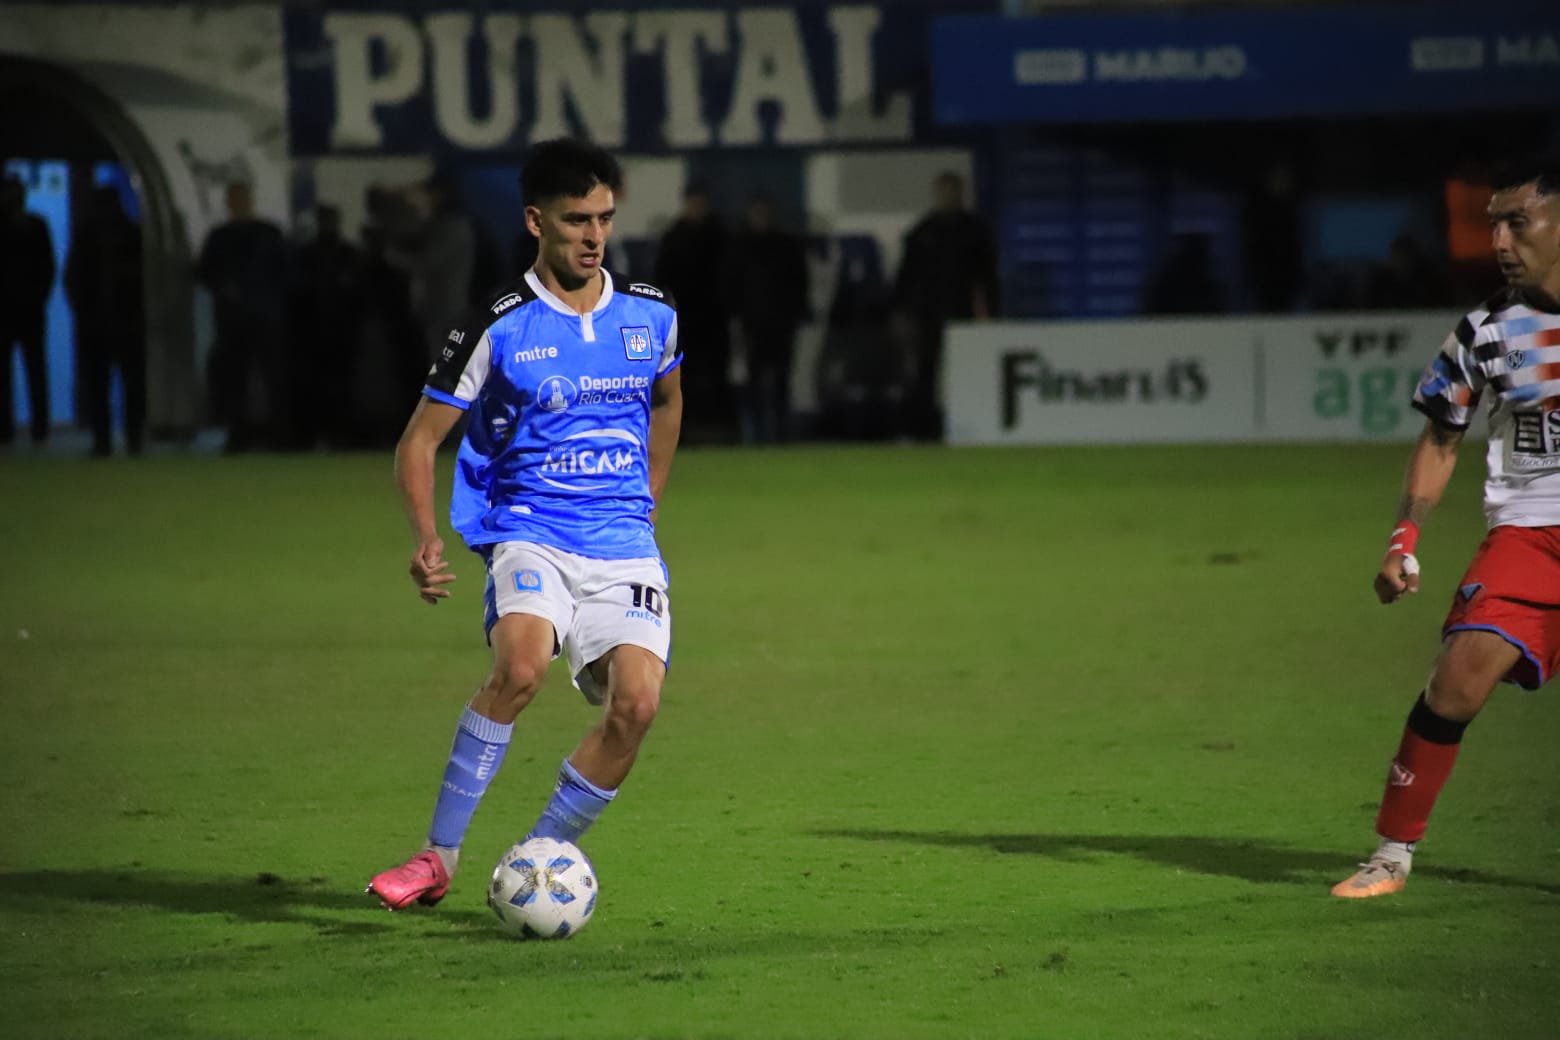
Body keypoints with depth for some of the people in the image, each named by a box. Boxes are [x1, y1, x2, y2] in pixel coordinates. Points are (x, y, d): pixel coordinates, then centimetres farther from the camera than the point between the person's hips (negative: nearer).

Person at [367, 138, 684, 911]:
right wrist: (426, 540, -17)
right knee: (521, 665, -31)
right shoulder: (499, 327, -5)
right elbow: (420, 441, -2)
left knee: (636, 703, -17)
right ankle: (439, 856, -19)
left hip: (624, 544, 4)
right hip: (529, 534, -4)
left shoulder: (650, 314, 7)